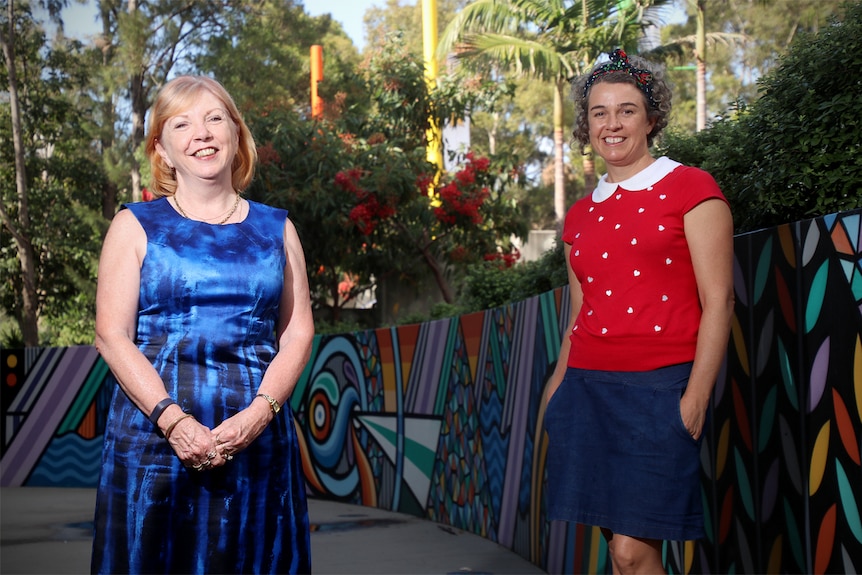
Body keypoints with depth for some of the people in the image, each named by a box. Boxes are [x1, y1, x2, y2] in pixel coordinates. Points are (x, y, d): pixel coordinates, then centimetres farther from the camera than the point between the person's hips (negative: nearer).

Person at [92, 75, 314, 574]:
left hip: (256, 435, 2)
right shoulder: (136, 226, 6)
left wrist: (259, 413, -11)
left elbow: (298, 333, 6)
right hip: (154, 427, -1)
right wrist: (173, 420, -15)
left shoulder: (276, 229, 12)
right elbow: (112, 335, -2)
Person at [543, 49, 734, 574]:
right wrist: (556, 391, 12)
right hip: (587, 388, 5)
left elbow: (718, 301, -5)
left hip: (659, 388, -5)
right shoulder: (581, 215, 16)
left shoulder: (691, 189, 0)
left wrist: (696, 397, -12)